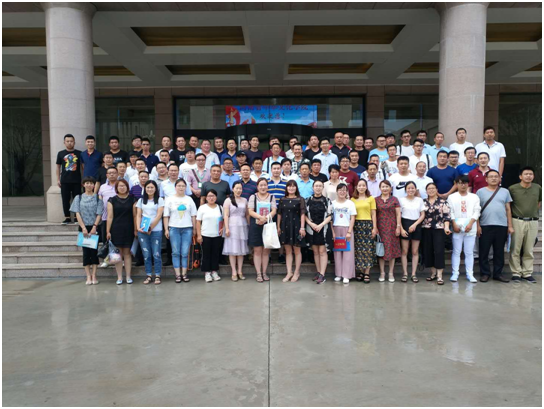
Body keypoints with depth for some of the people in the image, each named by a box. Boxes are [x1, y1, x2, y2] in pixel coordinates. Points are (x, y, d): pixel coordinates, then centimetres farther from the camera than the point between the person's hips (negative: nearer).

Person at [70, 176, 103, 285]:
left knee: (94, 250, 0)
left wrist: (94, 227, -13)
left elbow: (99, 214, -1)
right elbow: (77, 214, 0)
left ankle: (94, 276, 4)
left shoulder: (97, 198, 4)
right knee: (86, 251, 1)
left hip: (94, 227, -1)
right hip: (83, 228, 1)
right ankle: (88, 276, 4)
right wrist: (83, 228, -11)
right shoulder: (79, 198, 6)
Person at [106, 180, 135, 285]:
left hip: (128, 229, 0)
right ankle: (119, 277, 10)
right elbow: (110, 216, 2)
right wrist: (108, 231, -3)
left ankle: (128, 276, 10)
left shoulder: (132, 199, 6)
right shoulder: (112, 200, 5)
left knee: (127, 252, 4)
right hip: (116, 229, 0)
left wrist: (135, 229, -1)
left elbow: (134, 215, 4)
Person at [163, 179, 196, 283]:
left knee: (185, 253, 0)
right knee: (176, 252, 0)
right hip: (174, 228, -1)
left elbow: (193, 216, 11)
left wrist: (194, 229, 6)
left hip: (187, 228, 1)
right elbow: (166, 216, 4)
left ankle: (184, 274, 7)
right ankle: (178, 274, 5)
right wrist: (166, 229, -2)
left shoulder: (189, 199, 11)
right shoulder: (169, 199, 6)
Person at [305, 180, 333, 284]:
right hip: (311, 229, 3)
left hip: (323, 229, -2)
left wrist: (321, 225, -15)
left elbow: (330, 216, -3)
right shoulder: (308, 200, 5)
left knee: (322, 251, -4)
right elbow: (304, 214, 4)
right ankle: (318, 273, 17)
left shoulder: (327, 201, 0)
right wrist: (311, 223, -12)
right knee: (315, 251, 8)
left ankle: (322, 275, -4)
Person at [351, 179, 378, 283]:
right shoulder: (353, 199, 10)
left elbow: (373, 214, 3)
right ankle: (359, 271, 10)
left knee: (368, 249, -3)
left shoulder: (371, 198, 6)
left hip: (368, 224, -1)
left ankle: (367, 273, 1)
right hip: (356, 225, 1)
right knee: (358, 249, 2)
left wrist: (374, 228, -3)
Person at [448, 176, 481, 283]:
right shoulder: (452, 197, 6)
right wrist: (454, 225, -9)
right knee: (456, 251, 3)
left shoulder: (474, 197, 9)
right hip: (457, 227, -1)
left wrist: (470, 224, -10)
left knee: (469, 252, 4)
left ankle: (470, 274, 10)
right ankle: (455, 273, 8)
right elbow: (450, 212, 1)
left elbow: (476, 212, 2)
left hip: (470, 228, 1)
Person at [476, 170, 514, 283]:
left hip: (502, 226, 2)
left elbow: (508, 210, 11)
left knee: (499, 251, 9)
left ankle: (498, 273, 19)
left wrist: (510, 226, 6)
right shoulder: (481, 191, 3)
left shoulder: (505, 192, 10)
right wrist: (478, 225, -5)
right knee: (484, 251, 2)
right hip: (485, 226, -2)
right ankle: (485, 273, 12)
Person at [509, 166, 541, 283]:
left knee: (529, 250, 8)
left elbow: (539, 202, 21)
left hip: (533, 222, 3)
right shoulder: (512, 189, -5)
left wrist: (534, 213, 15)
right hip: (517, 221, -3)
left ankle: (527, 273, 17)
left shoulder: (538, 188, 5)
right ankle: (516, 273, 9)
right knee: (515, 249, 0)